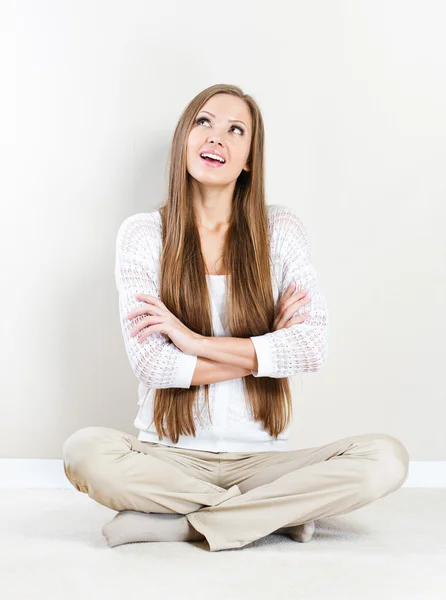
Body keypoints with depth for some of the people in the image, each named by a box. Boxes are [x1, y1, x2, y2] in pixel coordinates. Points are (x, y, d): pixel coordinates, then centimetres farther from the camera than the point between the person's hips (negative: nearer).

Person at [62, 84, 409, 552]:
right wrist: (265, 349, -8)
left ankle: (180, 522, -16)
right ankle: (281, 511, -16)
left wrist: (195, 341, -12)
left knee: (386, 458, -23)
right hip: (170, 456, 0)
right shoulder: (142, 233, 1)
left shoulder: (280, 228, 4)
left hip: (260, 457, 1)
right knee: (85, 451, -31)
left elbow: (315, 346, -9)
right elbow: (150, 364, -10)